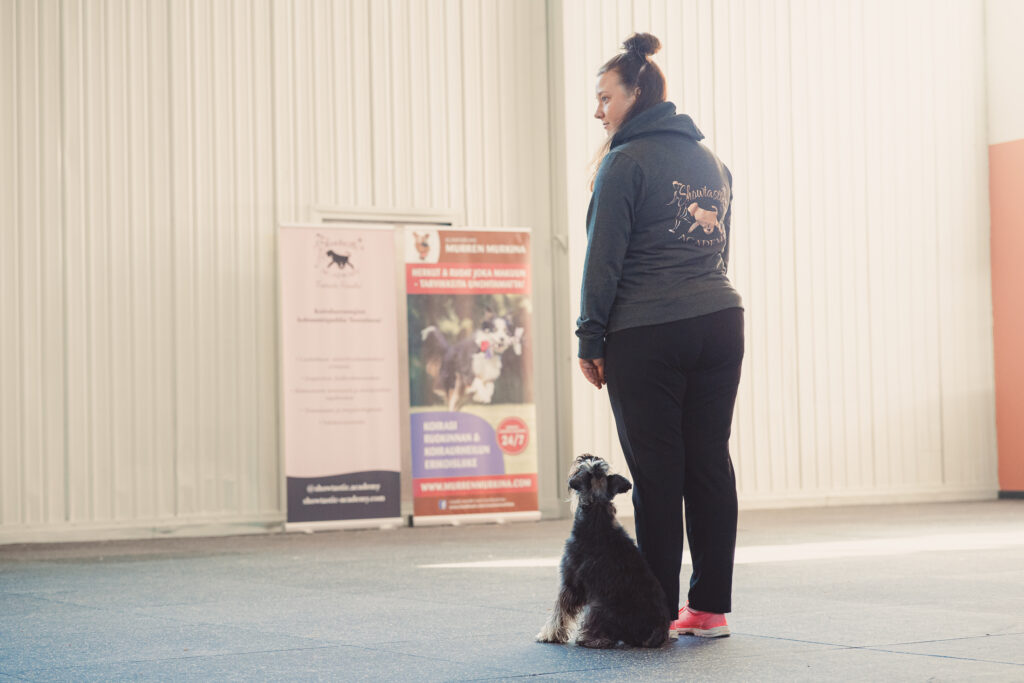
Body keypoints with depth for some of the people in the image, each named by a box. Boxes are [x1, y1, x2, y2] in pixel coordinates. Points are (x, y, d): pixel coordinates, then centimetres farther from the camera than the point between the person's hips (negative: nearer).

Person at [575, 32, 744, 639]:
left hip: (647, 335, -6)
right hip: (720, 322, 7)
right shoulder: (711, 161, 17)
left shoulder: (627, 162, -6)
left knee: (657, 474, -2)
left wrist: (591, 340, -3)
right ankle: (712, 607, 10)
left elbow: (605, 258, -8)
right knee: (711, 464, 7)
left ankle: (658, 612, 2)